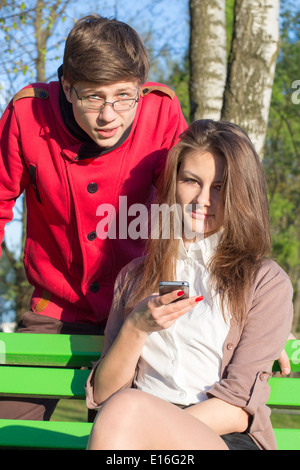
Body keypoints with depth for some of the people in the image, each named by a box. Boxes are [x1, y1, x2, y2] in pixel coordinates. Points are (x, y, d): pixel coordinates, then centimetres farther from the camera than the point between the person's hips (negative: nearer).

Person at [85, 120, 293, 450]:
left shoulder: (267, 282, 7)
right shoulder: (135, 276, 19)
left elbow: (238, 411, -2)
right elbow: (103, 395, 13)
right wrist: (137, 328, -5)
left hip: (225, 438, -3)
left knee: (126, 408, -33)